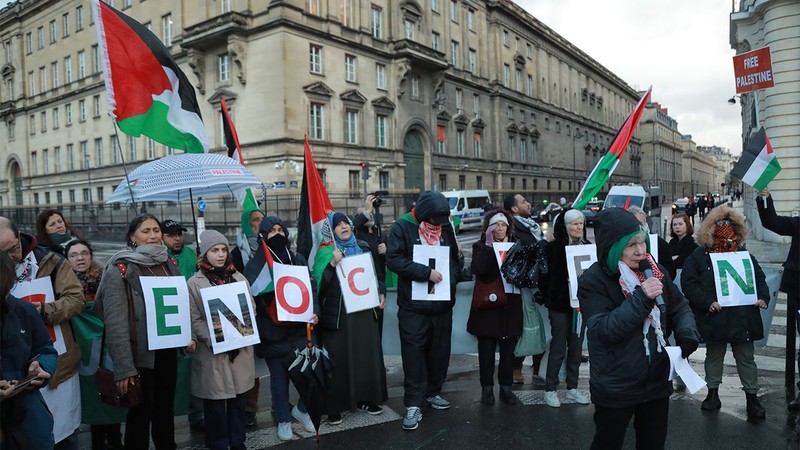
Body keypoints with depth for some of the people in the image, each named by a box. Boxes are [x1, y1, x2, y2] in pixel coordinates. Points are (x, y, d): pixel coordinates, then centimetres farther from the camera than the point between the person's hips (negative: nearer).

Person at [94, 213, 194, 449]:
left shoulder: (169, 264, 7)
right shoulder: (120, 269, -11)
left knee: (166, 409, 19)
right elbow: (116, 321, -17)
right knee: (140, 414, 8)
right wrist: (123, 366, -21)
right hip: (141, 354, -5)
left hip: (168, 350, 6)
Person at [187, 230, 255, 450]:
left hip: (241, 349, 4)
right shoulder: (194, 283, -4)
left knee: (238, 397, 14)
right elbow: (194, 320, -8)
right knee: (215, 401, 5)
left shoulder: (239, 278, 7)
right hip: (212, 352, -3)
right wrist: (215, 340, -19)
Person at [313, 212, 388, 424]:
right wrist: (332, 263, -25)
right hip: (337, 313, -4)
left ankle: (366, 398, 24)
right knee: (338, 359, -1)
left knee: (368, 354, 8)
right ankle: (334, 407, 10)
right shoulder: (325, 252, -3)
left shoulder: (363, 248, 11)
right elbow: (319, 283, -14)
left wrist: (380, 293, 7)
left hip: (364, 310, 5)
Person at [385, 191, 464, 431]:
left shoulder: (446, 227, 6)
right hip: (413, 305, -5)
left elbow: (456, 263, 18)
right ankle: (413, 404, 7)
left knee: (439, 350, 14)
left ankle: (433, 392, 32)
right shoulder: (403, 227, -8)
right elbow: (393, 260, -18)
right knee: (413, 352, -1)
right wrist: (426, 272, -21)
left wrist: (458, 255, -5)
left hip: (443, 303, 5)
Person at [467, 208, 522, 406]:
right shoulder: (480, 246, 0)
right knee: (486, 350, 3)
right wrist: (489, 245, -20)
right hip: (487, 305, -3)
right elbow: (478, 269, -19)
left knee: (508, 350, 9)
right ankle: (487, 388, 16)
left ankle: (506, 387, 20)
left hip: (510, 306, 3)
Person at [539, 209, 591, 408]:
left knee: (576, 347, 12)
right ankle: (550, 389, 13)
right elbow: (551, 274, -10)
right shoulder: (554, 247, -8)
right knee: (558, 348, 1)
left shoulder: (587, 245, 7)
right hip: (560, 303, -5)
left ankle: (572, 388, 25)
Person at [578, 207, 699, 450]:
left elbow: (679, 307, 8)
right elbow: (603, 330, -25)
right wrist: (641, 298, -29)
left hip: (657, 382, 5)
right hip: (614, 388, -4)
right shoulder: (593, 280, -17)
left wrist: (687, 333, -13)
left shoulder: (654, 270, -1)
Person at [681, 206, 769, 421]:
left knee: (746, 357, 10)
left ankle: (752, 396, 22)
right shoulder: (699, 255, -5)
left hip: (743, 316, 2)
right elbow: (688, 283, -10)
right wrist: (707, 302, -20)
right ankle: (713, 393, 27)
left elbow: (759, 278, 14)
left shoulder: (743, 253, 7)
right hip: (714, 318, -2)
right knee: (714, 355, 13)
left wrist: (763, 297, -3)